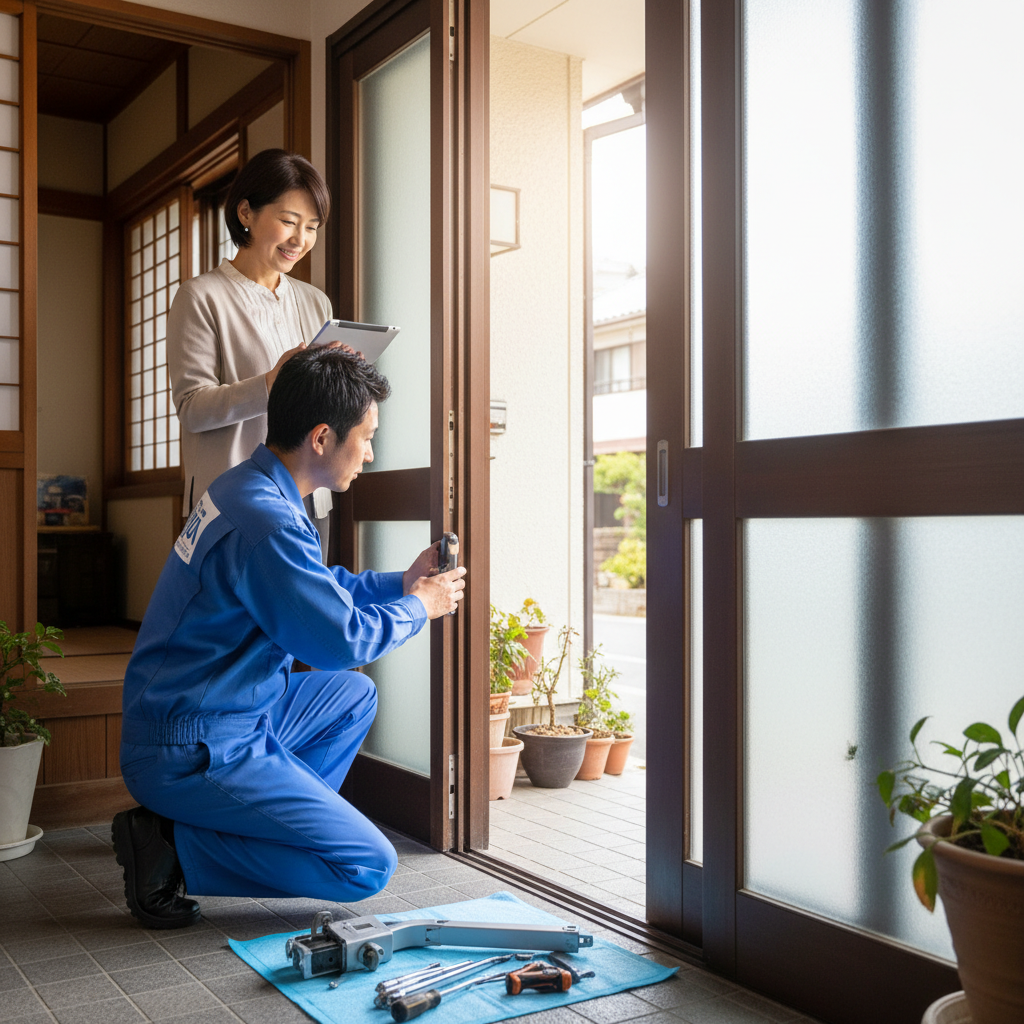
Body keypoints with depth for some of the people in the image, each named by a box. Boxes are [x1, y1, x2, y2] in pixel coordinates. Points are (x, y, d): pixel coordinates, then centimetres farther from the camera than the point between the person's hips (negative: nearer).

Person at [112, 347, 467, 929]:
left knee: (355, 694, 25)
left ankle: (282, 820, 14)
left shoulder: (249, 488, 8)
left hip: (228, 716, 10)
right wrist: (418, 609, -3)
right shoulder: (268, 522, -25)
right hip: (196, 752, -10)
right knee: (368, 866, -10)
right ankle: (174, 847, -6)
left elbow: (319, 590, 20)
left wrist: (401, 583, 13)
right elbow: (341, 640, -20)